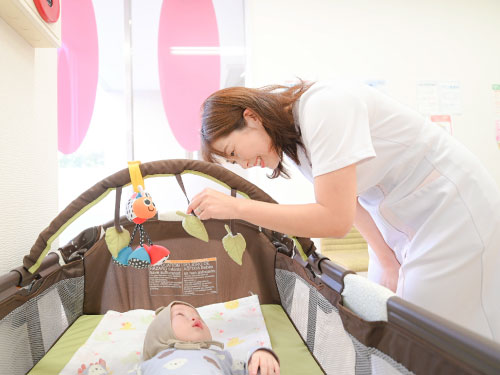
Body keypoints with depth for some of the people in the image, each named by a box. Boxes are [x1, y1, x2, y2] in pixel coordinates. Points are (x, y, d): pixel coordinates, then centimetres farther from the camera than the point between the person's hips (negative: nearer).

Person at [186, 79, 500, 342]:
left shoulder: (324, 107, -28)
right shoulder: (293, 136, -1)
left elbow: (335, 219, -32)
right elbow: (350, 197, 6)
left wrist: (237, 206, -28)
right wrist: (386, 260, -2)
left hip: (454, 210, -8)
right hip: (400, 221, 8)